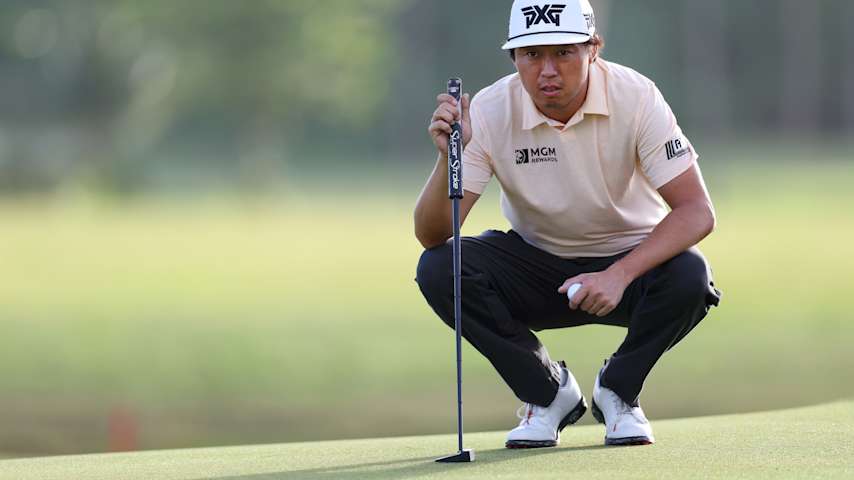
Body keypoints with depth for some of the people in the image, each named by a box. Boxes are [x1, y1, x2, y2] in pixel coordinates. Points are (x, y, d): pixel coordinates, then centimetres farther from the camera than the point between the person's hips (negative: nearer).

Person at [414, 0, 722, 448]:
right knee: (439, 268, -24)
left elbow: (697, 211, -26)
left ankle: (616, 390, -2)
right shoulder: (489, 112, -19)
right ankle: (548, 393, -3)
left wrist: (620, 275, -39)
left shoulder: (635, 97, -22)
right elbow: (430, 234, -21)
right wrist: (449, 157, -41)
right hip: (535, 267, 1)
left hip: (628, 263, -1)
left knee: (688, 277, -33)